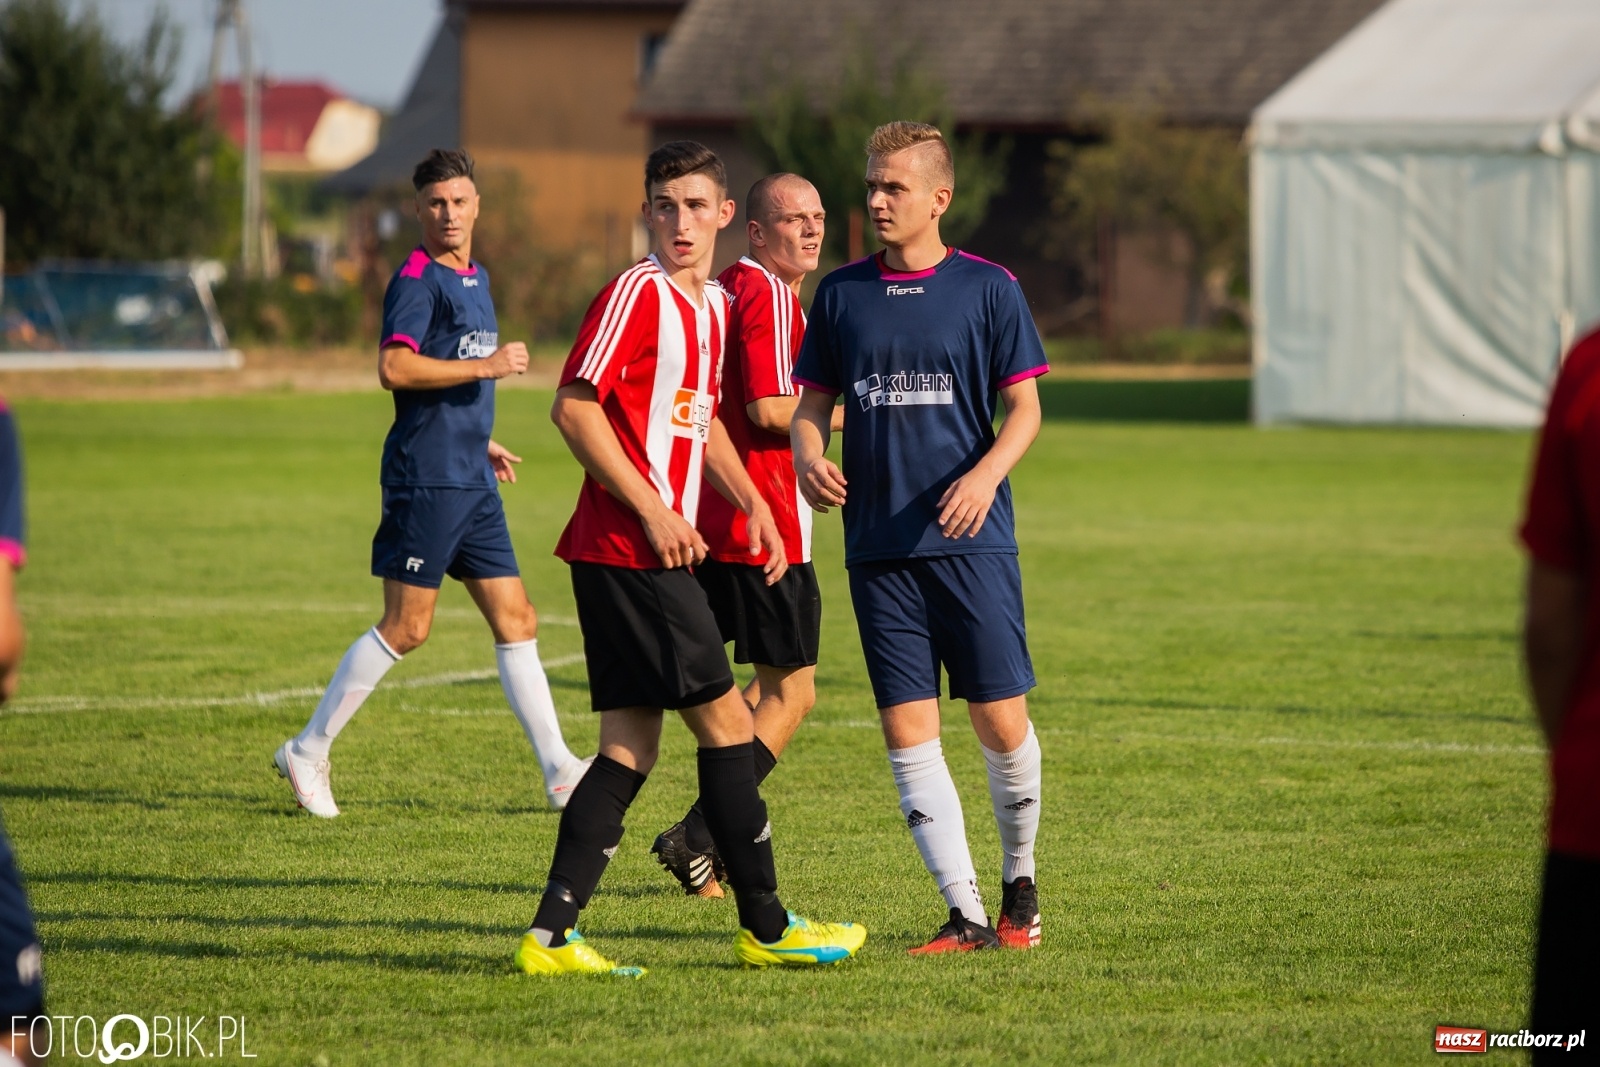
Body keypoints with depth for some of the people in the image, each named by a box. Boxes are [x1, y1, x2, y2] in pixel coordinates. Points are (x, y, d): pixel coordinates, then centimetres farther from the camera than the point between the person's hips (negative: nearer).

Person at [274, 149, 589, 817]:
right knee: (407, 626, -6)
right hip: (425, 479, -8)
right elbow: (395, 368, -24)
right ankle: (308, 750, 4)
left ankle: (559, 771, 8)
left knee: (516, 621, 6)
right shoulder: (417, 280, -11)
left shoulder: (476, 279, 18)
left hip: (473, 484, 8)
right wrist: (486, 366, -22)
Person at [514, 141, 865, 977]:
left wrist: (749, 501, 16)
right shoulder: (637, 292, -11)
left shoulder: (713, 304, 17)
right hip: (630, 550, -9)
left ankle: (552, 935, 1)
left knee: (630, 746, 5)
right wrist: (654, 511, -18)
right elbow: (574, 407, -17)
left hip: (657, 550, 9)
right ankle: (764, 927, 5)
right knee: (724, 719, -3)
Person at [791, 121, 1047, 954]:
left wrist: (986, 474, -18)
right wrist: (808, 454, -9)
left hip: (971, 540, -3)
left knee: (1001, 723, -3)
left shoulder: (988, 289, 0)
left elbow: (1024, 410, 1)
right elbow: (811, 404, 14)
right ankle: (966, 915, 0)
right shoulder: (841, 294, 8)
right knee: (906, 732, -4)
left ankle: (1019, 886, 21)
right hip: (877, 545, 3)